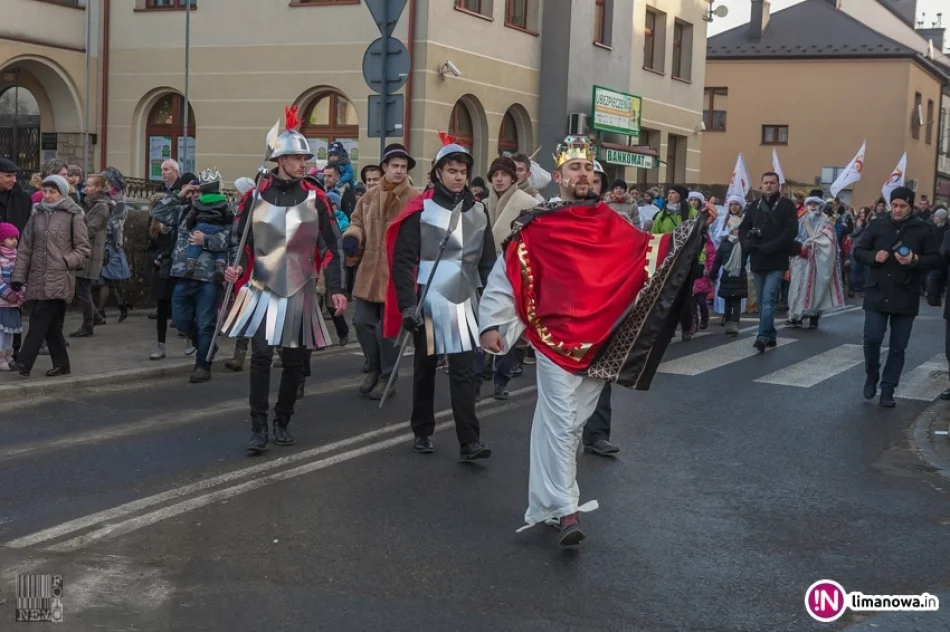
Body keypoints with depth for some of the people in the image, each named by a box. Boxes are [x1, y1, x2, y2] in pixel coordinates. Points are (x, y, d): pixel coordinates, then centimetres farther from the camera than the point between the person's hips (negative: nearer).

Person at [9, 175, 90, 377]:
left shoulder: (73, 215, 0)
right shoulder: (37, 214, 14)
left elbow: (83, 248, 1)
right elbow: (25, 247, 13)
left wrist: (66, 262, -13)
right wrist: (18, 275, 7)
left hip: (59, 279, -5)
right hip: (38, 278, 5)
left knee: (40, 319, -14)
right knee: (51, 323, 6)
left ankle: (24, 363, -18)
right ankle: (61, 364, 15)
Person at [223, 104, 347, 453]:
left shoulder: (315, 197, -1)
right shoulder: (256, 195, -1)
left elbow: (333, 246, 1)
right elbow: (239, 237, 8)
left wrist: (336, 288, -6)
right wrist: (234, 267, -11)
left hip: (300, 291, 1)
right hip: (262, 288, -1)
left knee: (295, 360, 7)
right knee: (261, 356, -9)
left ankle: (283, 422, 23)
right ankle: (258, 427, -3)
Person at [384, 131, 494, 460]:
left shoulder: (478, 211, 7)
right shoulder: (421, 209, -5)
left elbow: (487, 261, 12)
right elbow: (402, 260, -8)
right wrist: (407, 304, -15)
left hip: (465, 300, 2)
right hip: (429, 298, -2)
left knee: (464, 369, -3)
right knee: (425, 367, 11)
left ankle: (469, 441, -6)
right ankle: (422, 432, 25)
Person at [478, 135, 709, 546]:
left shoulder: (609, 223, 9)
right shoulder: (536, 226, -4)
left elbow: (647, 252, 6)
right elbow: (506, 273, -5)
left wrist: (692, 231, -5)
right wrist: (492, 324, -14)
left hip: (600, 340, 5)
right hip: (556, 337, -4)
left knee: (573, 421, 12)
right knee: (560, 421, -8)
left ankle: (548, 500, 25)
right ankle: (565, 510, -6)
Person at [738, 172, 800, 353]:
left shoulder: (786, 206, -1)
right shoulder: (754, 206, 13)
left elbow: (791, 231, -11)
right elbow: (743, 228, 14)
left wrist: (770, 246, -20)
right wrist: (746, 243, -8)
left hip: (776, 262, -5)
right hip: (757, 262, 5)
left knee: (768, 300, -14)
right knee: (762, 301, 10)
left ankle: (763, 337, -18)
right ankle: (771, 336, 21)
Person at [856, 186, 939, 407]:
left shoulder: (923, 229, 1)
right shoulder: (877, 226, 4)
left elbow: (936, 260, 0)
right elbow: (858, 252, 7)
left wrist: (915, 260, -19)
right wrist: (874, 256, -14)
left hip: (906, 297, 0)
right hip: (877, 294, 0)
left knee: (898, 348, 4)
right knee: (872, 338, -8)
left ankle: (887, 391, 13)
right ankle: (871, 376, 19)